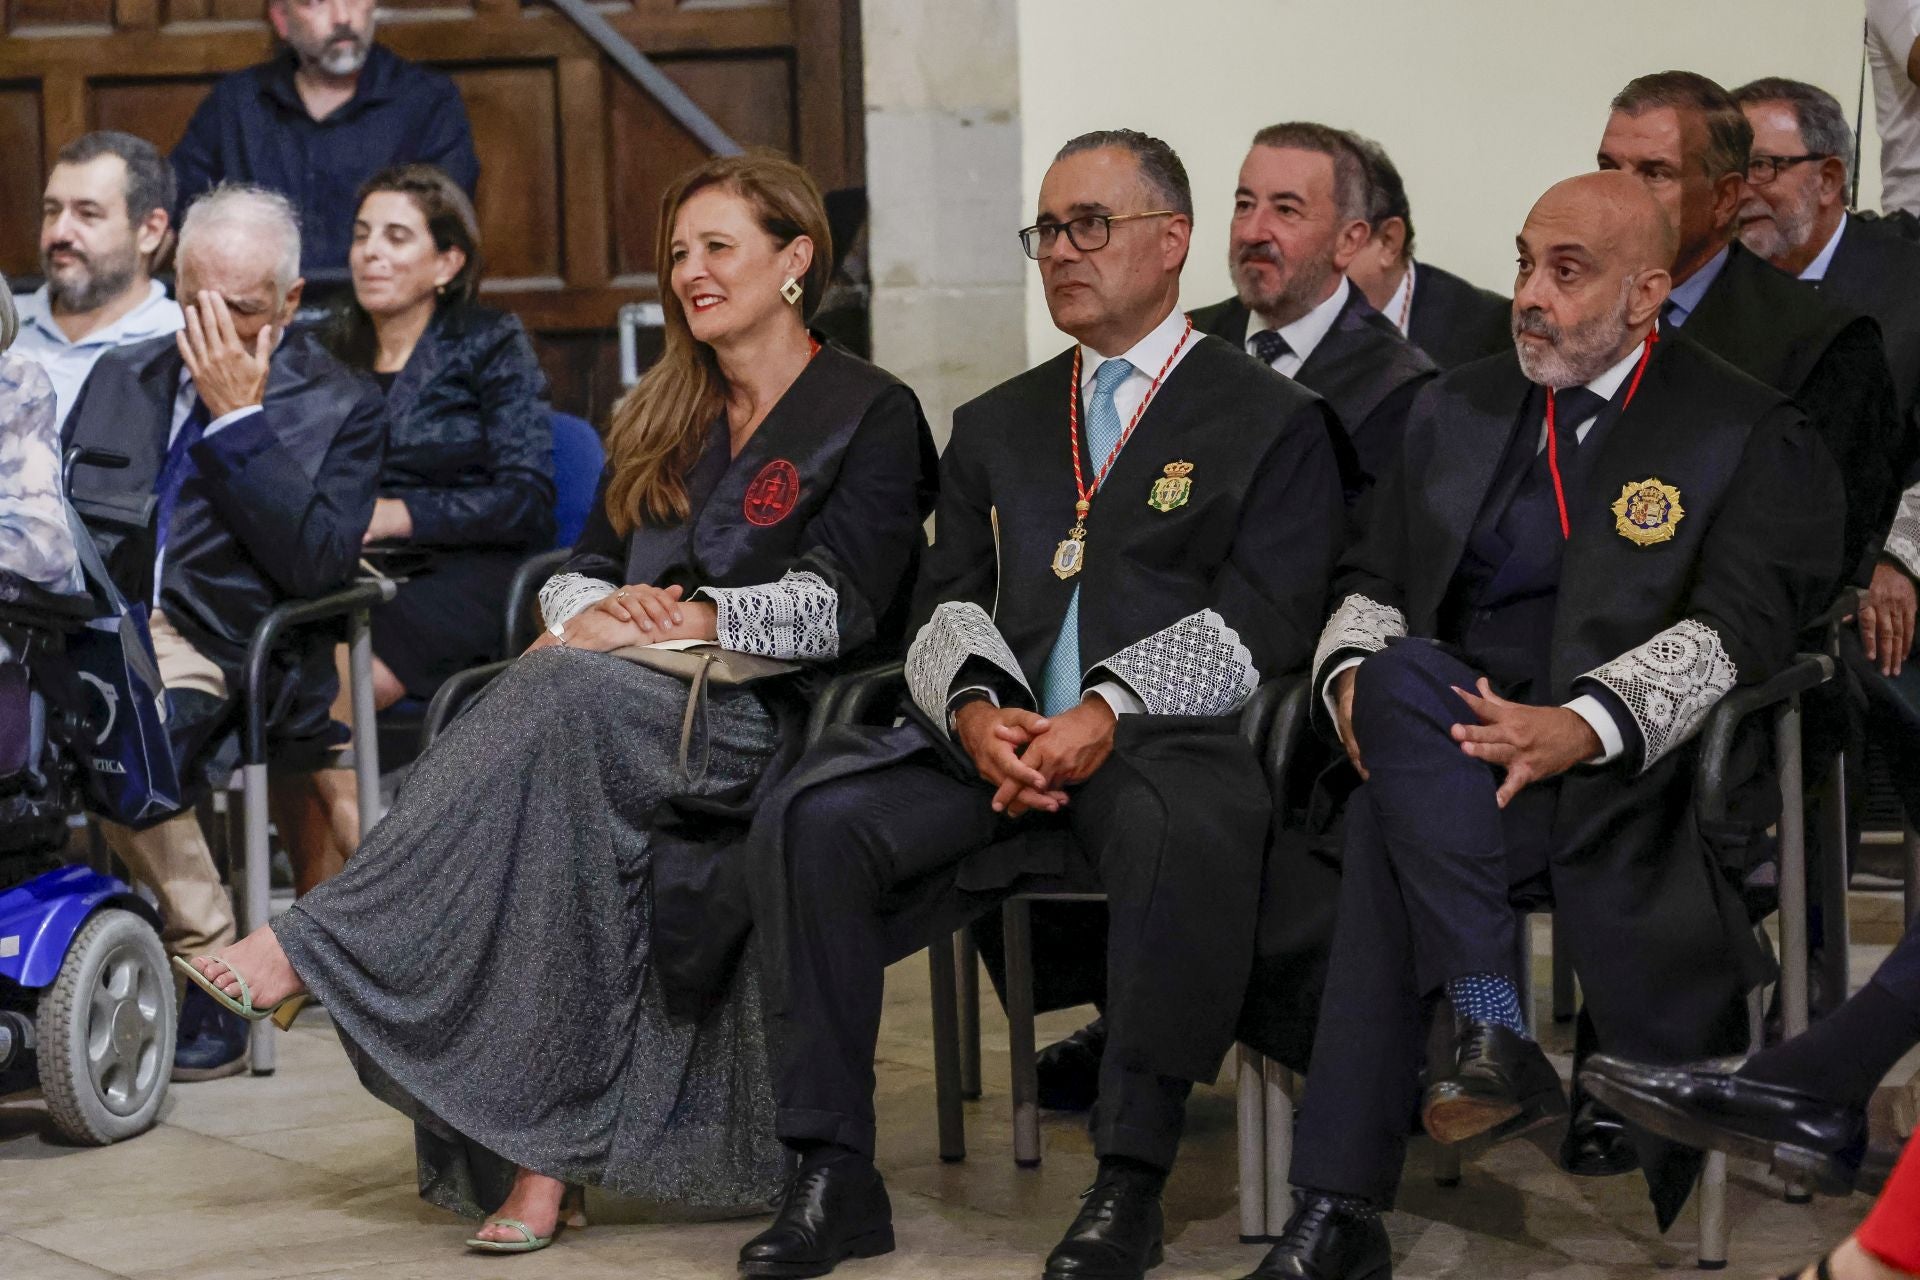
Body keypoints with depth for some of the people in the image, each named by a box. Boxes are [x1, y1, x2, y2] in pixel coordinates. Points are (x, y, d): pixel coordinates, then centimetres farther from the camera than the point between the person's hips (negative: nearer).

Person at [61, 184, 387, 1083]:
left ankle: (212, 972, -21)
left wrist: (238, 417, -8)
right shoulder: (122, 377, 23)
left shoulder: (342, 408, 7)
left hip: (210, 647, -4)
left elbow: (316, 563, -7)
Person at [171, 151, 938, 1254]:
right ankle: (541, 1157, -35)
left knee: (568, 696, -34)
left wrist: (688, 619, -19)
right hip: (621, 708, 5)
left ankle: (319, 942, -35)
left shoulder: (873, 414, 4)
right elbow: (577, 575, 17)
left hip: (769, 721, -5)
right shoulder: (662, 418, 24)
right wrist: (604, 611, -7)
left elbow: (836, 605, -9)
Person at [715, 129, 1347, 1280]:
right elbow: (949, 604, 16)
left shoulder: (1273, 420, 10)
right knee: (810, 819, -22)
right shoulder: (995, 427, 26)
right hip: (996, 745, 5)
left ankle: (1131, 1185, -29)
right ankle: (836, 1178, -16)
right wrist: (974, 706, -8)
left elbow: (1263, 621, -3)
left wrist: (1109, 712, -18)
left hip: (1167, 746, -4)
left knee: (1189, 830, -40)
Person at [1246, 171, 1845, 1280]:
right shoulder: (1459, 408, 23)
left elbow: (1736, 628, -9)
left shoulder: (1748, 433, 5)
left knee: (1388, 827, -33)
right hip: (1455, 735, 4)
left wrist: (1580, 726, -26)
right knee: (1403, 680, -33)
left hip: (1623, 768, -4)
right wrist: (1353, 673, -5)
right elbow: (1374, 580, 21)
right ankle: (1484, 1026, -36)